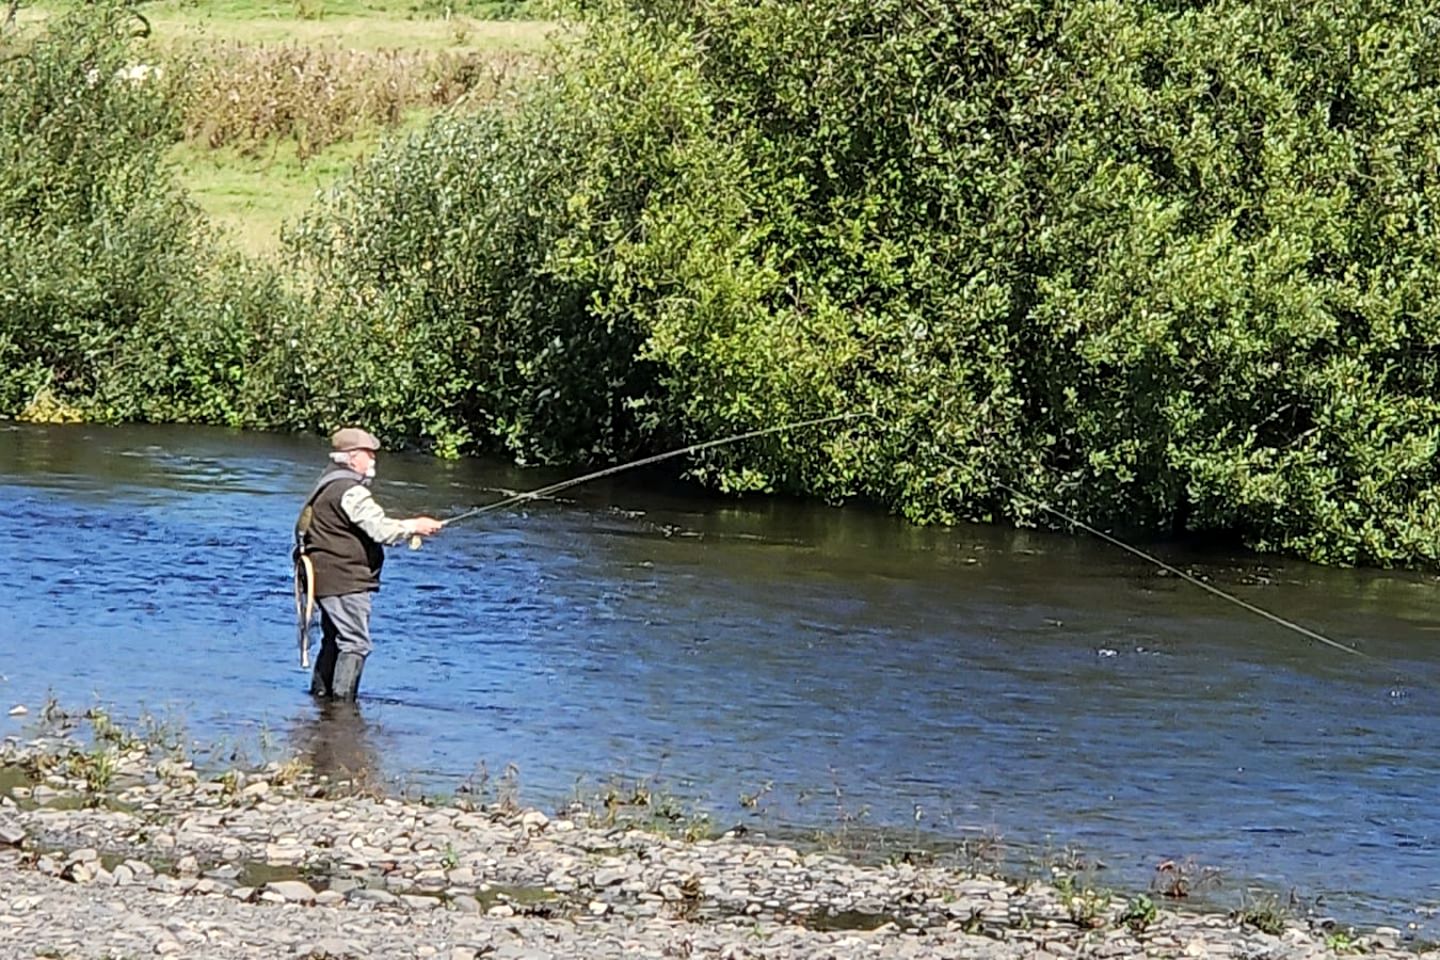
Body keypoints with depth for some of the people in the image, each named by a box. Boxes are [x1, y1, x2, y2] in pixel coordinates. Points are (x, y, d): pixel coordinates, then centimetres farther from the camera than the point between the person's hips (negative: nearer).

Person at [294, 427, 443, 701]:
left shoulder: (328, 484, 17)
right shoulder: (350, 491, -17)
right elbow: (381, 529, -22)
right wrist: (415, 526, -8)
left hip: (326, 578, 11)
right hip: (344, 581, -11)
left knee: (334, 640, 19)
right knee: (355, 643, -10)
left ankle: (320, 692, 25)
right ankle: (342, 700, -13)